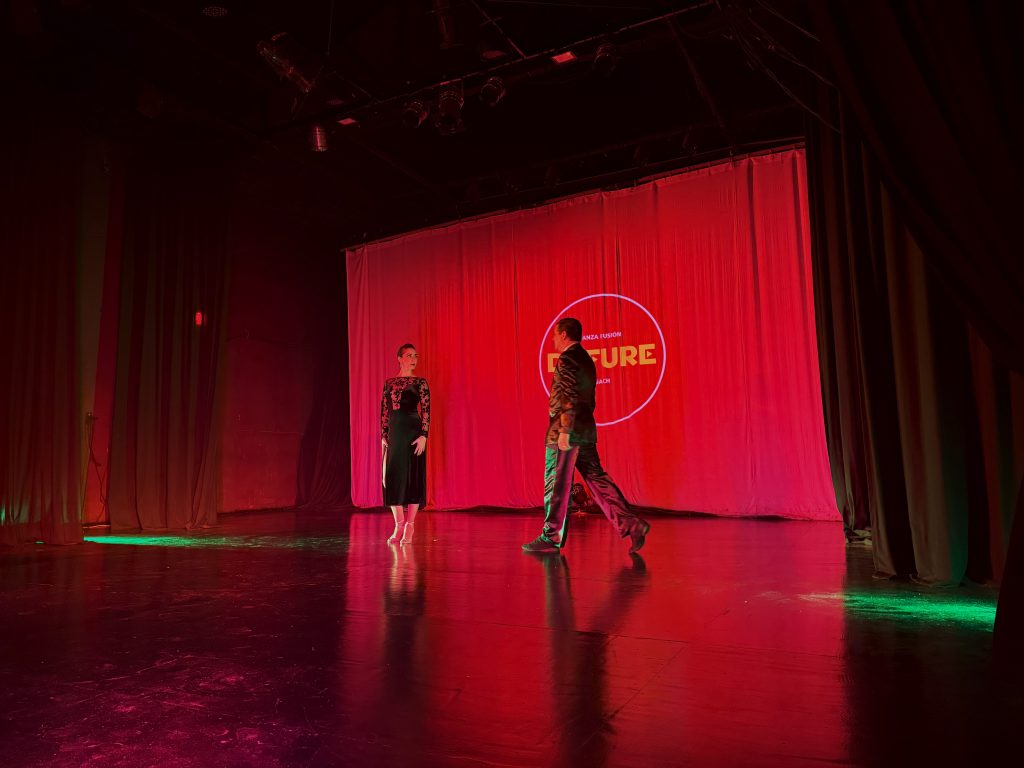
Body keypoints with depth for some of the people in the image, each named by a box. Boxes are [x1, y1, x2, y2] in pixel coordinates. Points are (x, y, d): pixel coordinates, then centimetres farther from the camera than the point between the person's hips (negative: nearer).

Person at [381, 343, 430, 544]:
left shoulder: (420, 382, 2)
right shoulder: (389, 383, 11)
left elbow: (426, 410, -4)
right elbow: (384, 412, 11)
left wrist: (423, 435, -13)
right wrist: (383, 437, 5)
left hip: (413, 431, -3)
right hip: (394, 433, 4)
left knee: (413, 477, -2)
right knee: (393, 477, 3)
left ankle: (409, 527, 5)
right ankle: (399, 526, 15)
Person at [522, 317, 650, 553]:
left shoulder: (567, 358, -10)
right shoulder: (586, 359, 19)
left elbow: (569, 397, -20)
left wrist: (564, 431, -22)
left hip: (566, 432, -9)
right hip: (586, 431, 9)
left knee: (556, 485, -1)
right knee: (597, 480, 9)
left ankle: (551, 537, 7)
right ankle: (631, 525, 3)